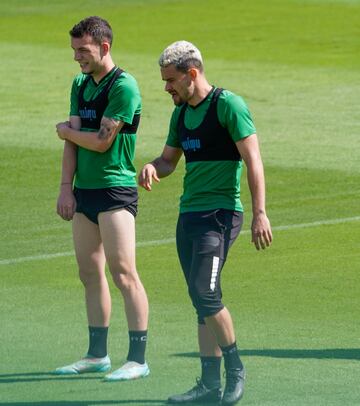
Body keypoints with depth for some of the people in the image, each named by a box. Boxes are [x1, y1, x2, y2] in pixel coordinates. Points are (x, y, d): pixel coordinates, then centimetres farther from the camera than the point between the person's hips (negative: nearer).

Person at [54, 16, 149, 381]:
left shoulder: (124, 87, -12)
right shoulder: (80, 84, 13)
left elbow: (101, 141, -15)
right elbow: (73, 140, 11)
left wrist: (66, 130, 2)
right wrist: (66, 187, 2)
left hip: (115, 190, -8)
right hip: (83, 190, 8)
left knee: (123, 274, -10)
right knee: (90, 275, 11)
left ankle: (137, 359, -9)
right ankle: (97, 355, 19)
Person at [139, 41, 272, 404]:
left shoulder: (228, 105, -9)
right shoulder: (181, 113, 15)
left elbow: (253, 160, -12)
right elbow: (169, 159, 26)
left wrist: (259, 214, -19)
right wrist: (152, 168, 0)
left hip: (220, 213, -8)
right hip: (188, 213, 8)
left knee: (205, 293, -17)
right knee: (201, 303, 6)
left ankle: (235, 370, -2)